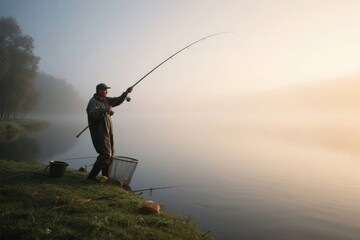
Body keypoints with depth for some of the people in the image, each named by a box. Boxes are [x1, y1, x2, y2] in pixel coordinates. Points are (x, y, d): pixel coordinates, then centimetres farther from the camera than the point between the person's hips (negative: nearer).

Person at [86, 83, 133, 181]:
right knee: (105, 155, -13)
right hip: (99, 133, -9)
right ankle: (92, 176, -3)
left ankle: (106, 177, 24)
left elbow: (117, 101, 21)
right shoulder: (93, 102, -13)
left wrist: (126, 93, 11)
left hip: (107, 132, 9)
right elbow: (93, 114, -28)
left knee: (110, 155, 13)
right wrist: (104, 110, -35)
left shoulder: (105, 100, 13)